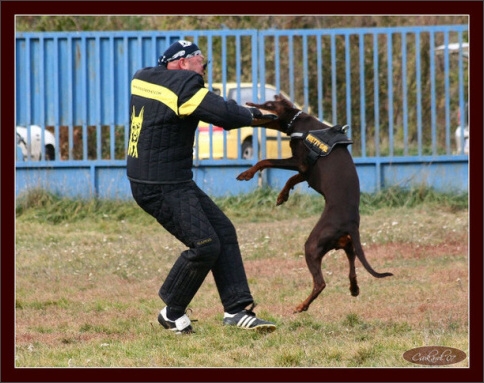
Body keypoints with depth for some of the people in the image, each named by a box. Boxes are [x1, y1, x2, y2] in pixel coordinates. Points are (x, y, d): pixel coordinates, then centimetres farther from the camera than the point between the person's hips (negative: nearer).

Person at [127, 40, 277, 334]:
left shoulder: (142, 79, 10)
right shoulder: (184, 85, -15)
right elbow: (226, 114, -19)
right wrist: (254, 114, 0)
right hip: (160, 187, -10)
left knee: (223, 232, 7)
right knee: (205, 245, -10)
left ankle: (237, 309, 4)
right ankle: (172, 313, 5)